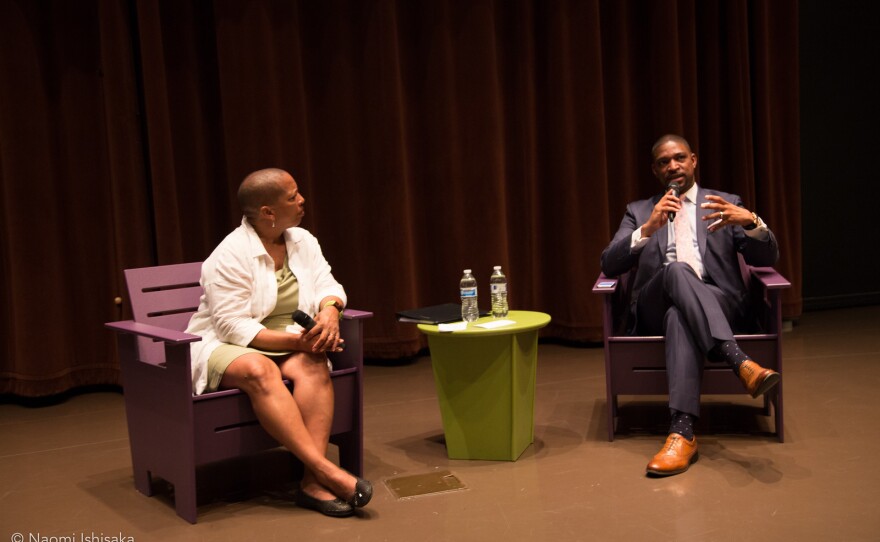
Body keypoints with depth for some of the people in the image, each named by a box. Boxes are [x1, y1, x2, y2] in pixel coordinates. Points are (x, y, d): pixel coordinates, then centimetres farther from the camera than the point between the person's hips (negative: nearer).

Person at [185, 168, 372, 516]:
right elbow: (232, 327, -20)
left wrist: (329, 312, -21)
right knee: (259, 370, -39)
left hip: (289, 343, 5)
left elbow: (327, 285, 4)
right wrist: (293, 340, -27)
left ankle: (313, 482, -38)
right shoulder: (230, 255, -15)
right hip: (225, 345, -5)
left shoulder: (302, 241, 6)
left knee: (314, 365, -30)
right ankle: (325, 470, -44)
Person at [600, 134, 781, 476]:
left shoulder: (727, 203, 20)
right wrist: (648, 228, -12)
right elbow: (609, 264, 5)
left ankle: (682, 432, -53)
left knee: (679, 316, -38)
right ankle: (741, 363, -52)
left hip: (717, 303, 0)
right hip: (654, 308, 0)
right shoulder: (638, 211, 22)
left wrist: (750, 221, -16)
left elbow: (766, 258, 7)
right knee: (676, 270, -37)